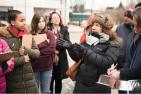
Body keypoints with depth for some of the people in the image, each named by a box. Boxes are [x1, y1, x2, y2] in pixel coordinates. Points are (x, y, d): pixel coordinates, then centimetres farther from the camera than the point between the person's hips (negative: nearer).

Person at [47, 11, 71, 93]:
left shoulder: (64, 29, 5)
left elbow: (68, 43, -3)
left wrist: (58, 49, -16)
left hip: (61, 58, 2)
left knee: (58, 79, 12)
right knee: (50, 79, 3)